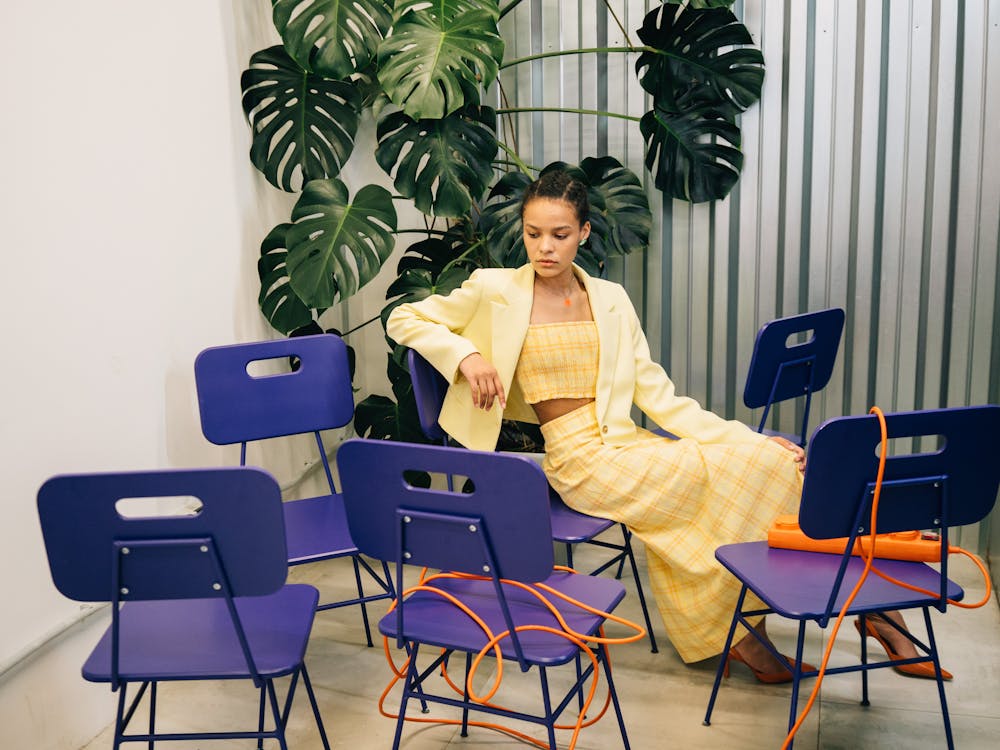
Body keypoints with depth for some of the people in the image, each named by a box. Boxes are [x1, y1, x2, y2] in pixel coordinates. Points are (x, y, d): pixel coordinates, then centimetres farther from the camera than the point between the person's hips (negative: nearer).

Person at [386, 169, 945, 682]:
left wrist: (749, 440, -3)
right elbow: (404, 319, 8)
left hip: (627, 445, 5)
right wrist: (464, 354, -9)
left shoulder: (610, 299, 11)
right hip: (581, 460, -4)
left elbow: (656, 394, 7)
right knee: (742, 473, -19)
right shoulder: (497, 291, 1)